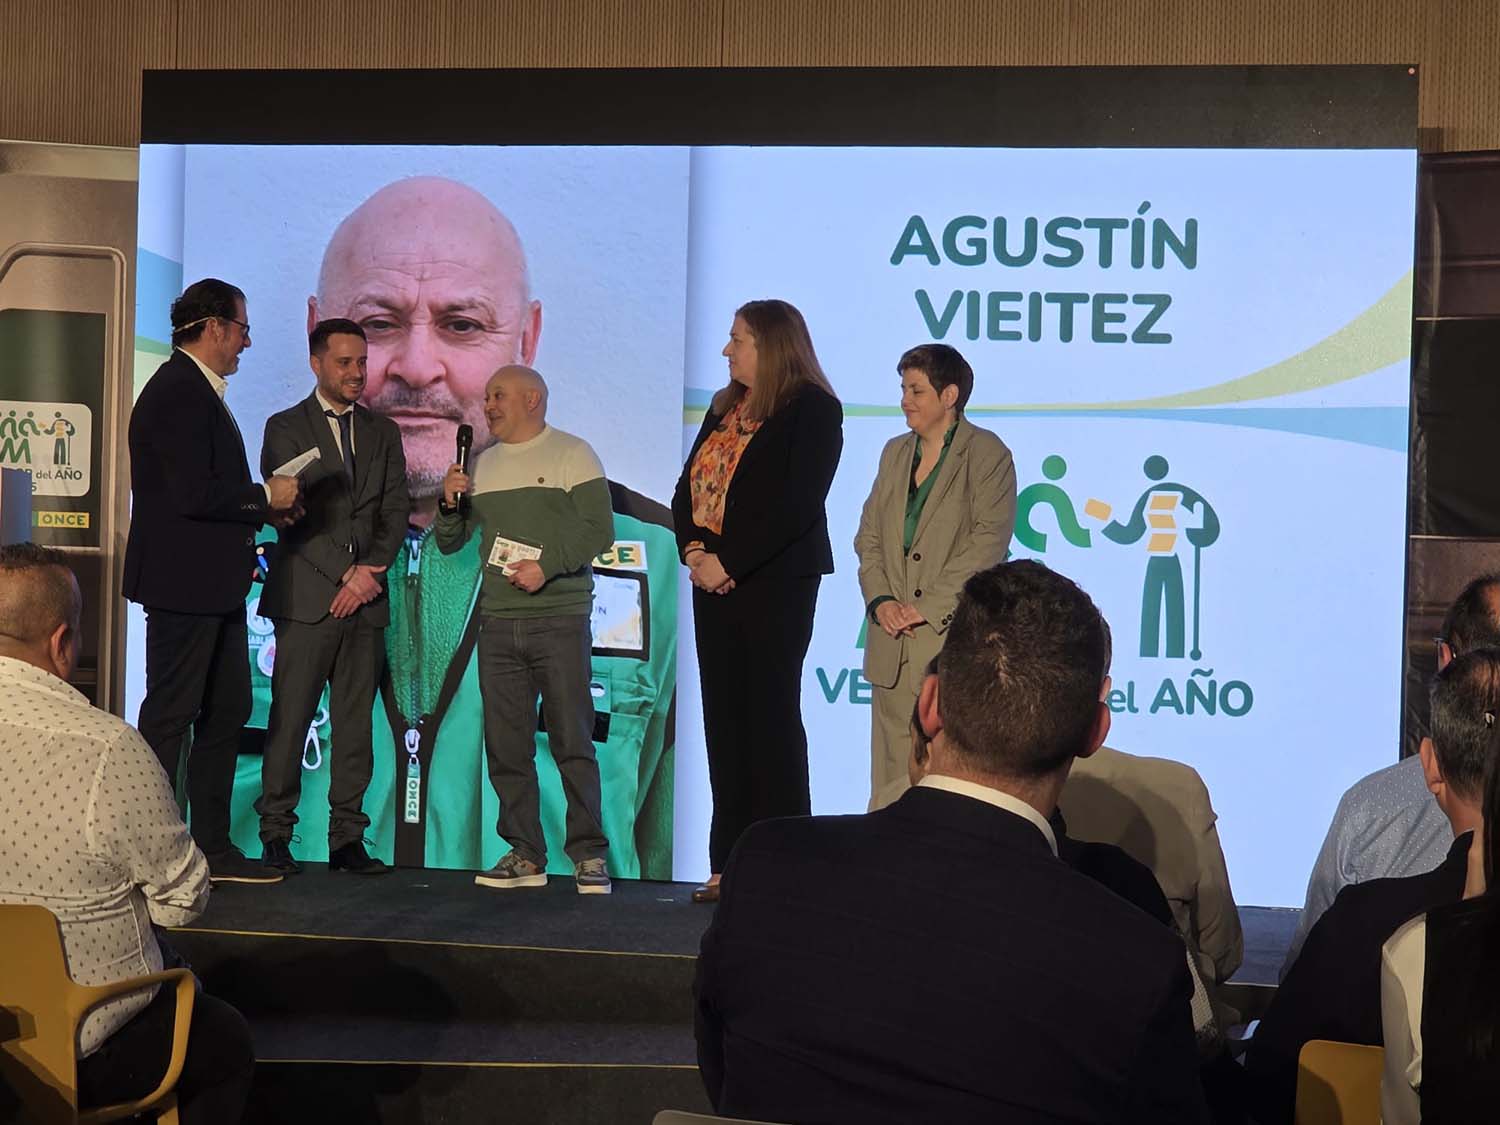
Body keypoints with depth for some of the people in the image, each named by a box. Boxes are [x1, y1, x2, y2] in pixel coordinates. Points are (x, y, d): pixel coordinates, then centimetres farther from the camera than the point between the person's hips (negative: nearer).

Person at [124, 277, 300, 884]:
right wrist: (265, 497, -12)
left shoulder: (201, 391, 17)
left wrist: (263, 509, 8)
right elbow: (191, 493, -24)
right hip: (184, 581, -11)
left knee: (227, 713, 14)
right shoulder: (178, 392, -16)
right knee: (169, 716, -4)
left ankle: (213, 846, 21)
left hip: (214, 584, 11)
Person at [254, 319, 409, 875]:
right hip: (307, 598, -4)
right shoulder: (286, 428, 4)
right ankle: (276, 835, 1)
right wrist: (347, 573, -12)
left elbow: (394, 513, 11)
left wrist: (371, 570, -7)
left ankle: (347, 838, 6)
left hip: (366, 598, 4)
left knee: (356, 721, 3)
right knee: (290, 719, -4)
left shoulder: (383, 433, 16)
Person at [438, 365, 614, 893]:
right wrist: (449, 503, 0)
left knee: (573, 742, -6)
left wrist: (547, 566, -17)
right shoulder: (480, 463, 17)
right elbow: (449, 542, 19)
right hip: (497, 622, 5)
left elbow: (598, 528, -7)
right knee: (506, 746, 4)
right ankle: (524, 855, 11)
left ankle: (589, 855, -1)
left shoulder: (572, 453, 2)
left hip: (559, 618, -5)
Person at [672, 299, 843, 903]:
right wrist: (692, 549, -3)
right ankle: (731, 865, 12)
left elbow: (797, 504, -16)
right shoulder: (724, 409, 18)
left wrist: (728, 563, -18)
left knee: (768, 717, -6)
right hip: (714, 581, 8)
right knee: (724, 718, 7)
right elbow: (687, 488, 16)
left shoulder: (811, 410, -7)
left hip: (774, 583, -8)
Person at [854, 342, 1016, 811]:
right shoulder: (895, 452, 18)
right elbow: (869, 537, 16)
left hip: (952, 634, -6)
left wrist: (928, 607, -14)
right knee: (892, 775, 6)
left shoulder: (987, 453, -3)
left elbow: (988, 543, -11)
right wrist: (880, 601, -1)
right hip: (894, 640, 6)